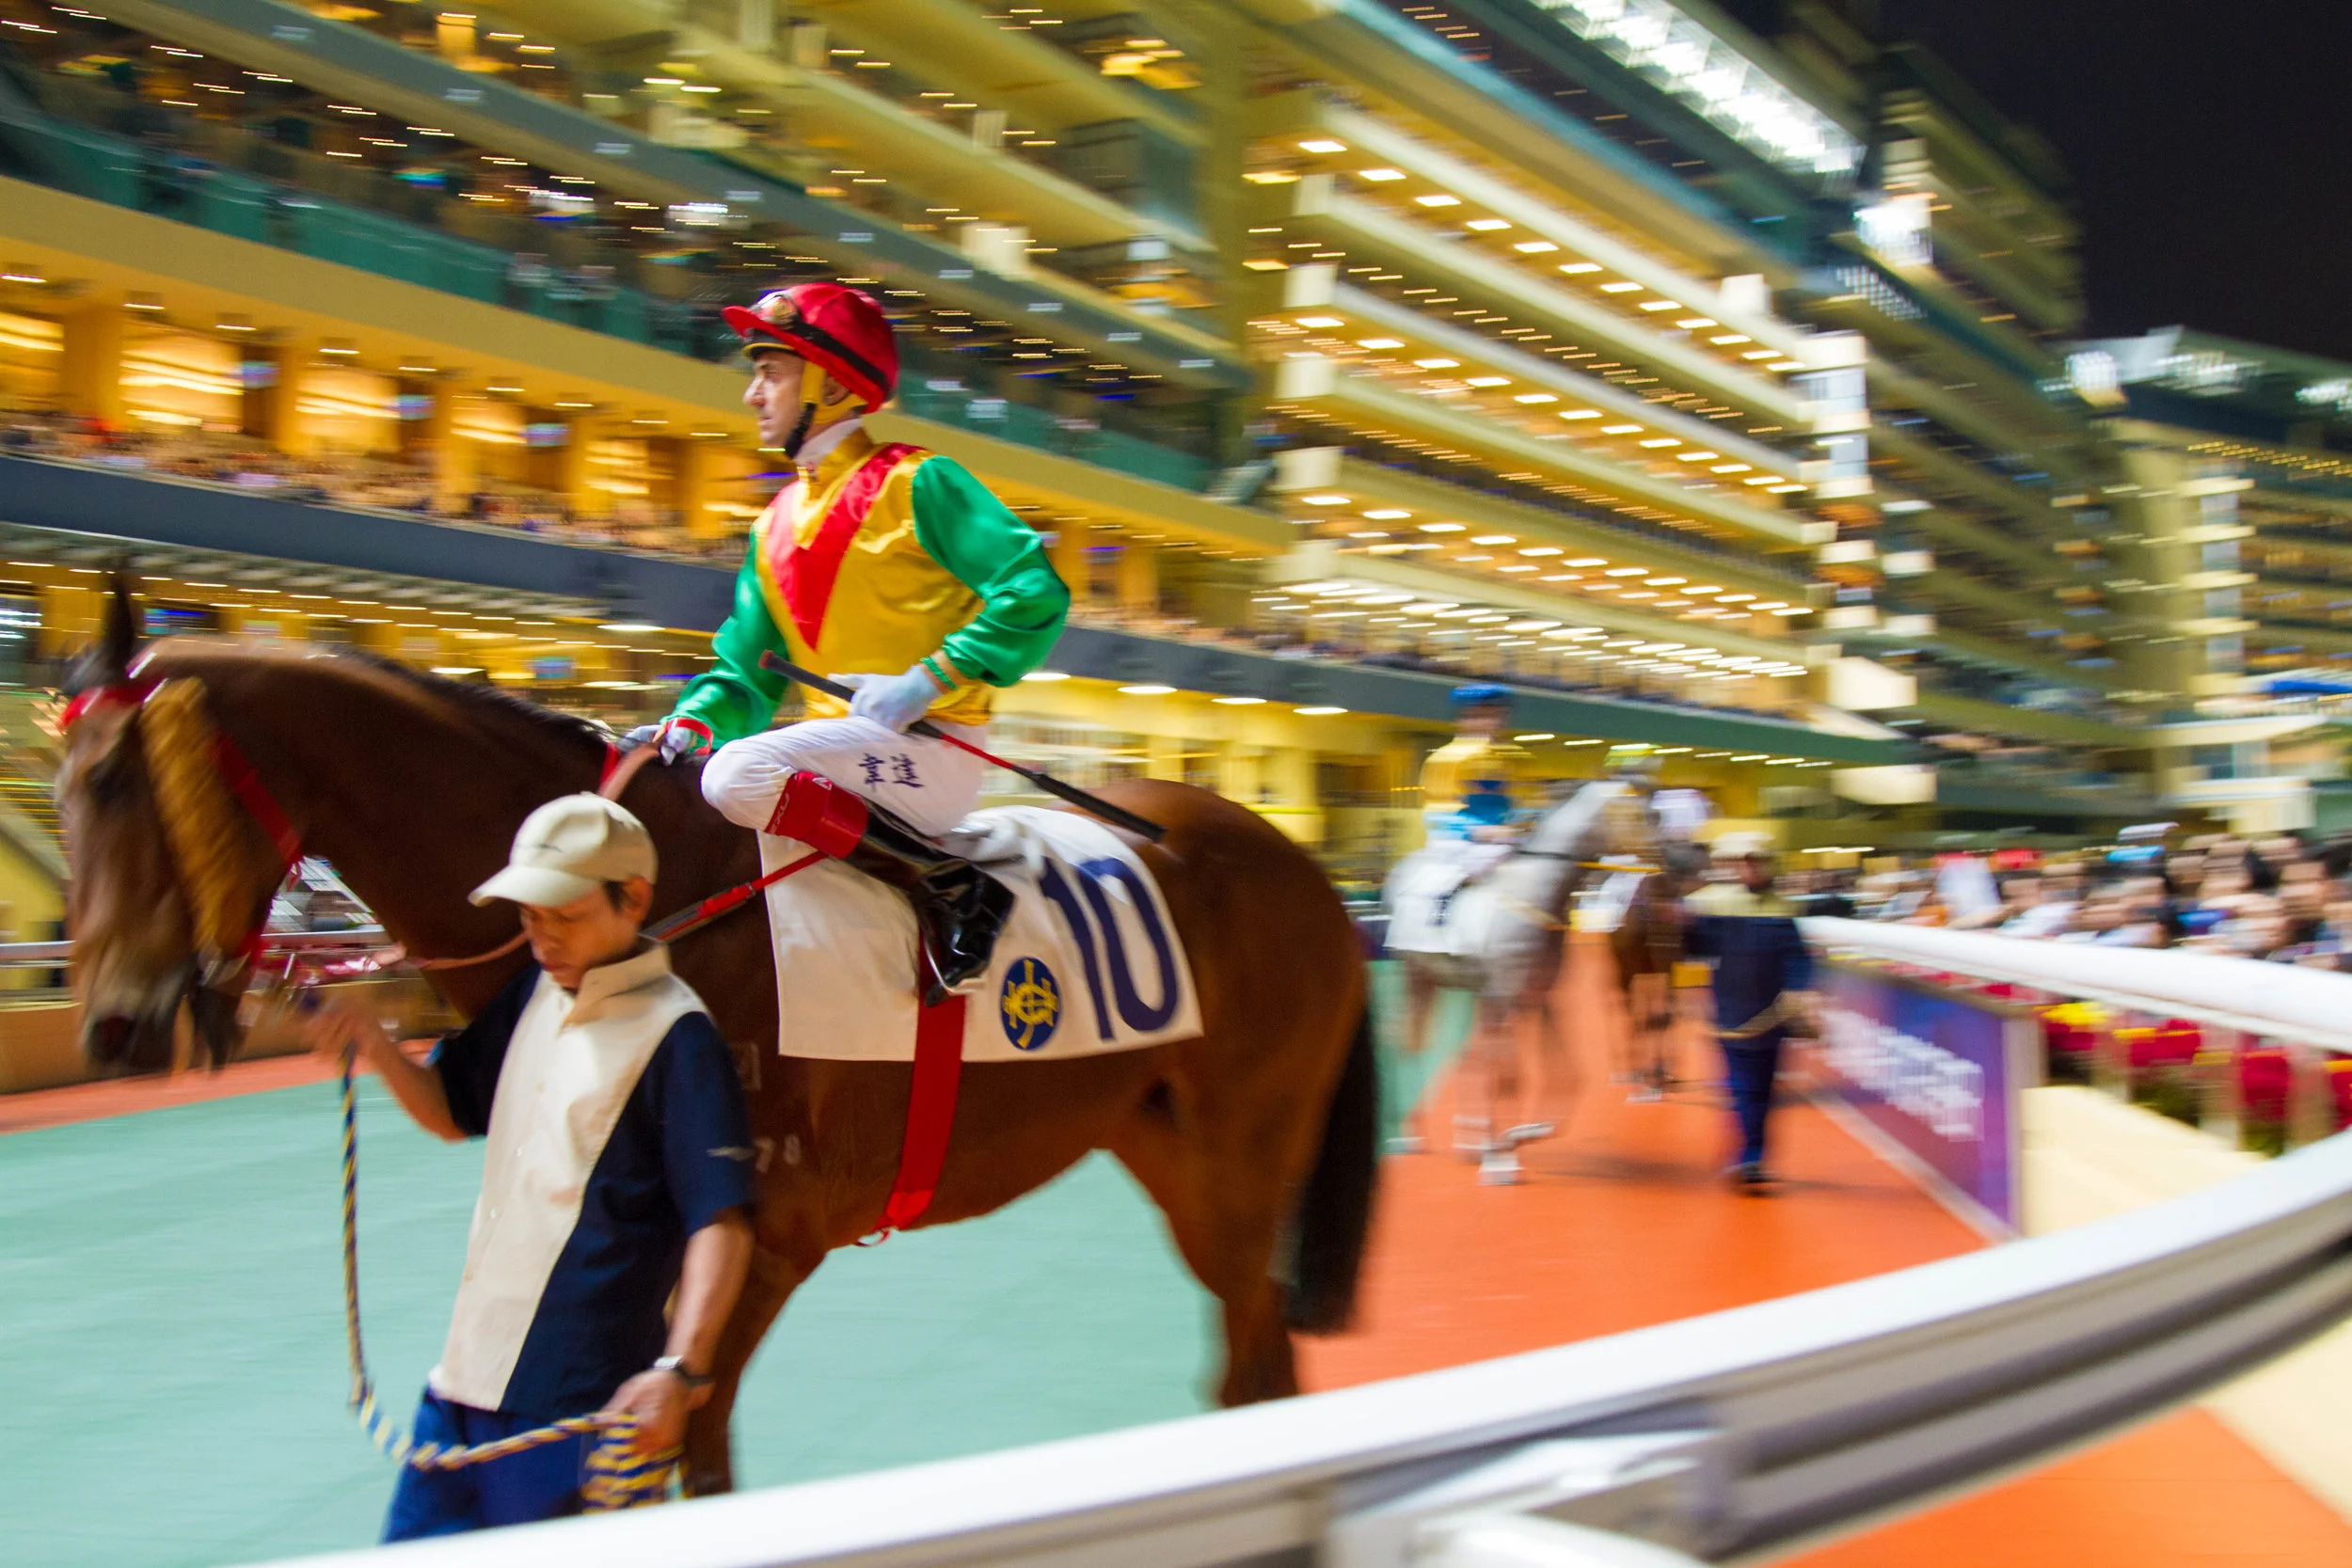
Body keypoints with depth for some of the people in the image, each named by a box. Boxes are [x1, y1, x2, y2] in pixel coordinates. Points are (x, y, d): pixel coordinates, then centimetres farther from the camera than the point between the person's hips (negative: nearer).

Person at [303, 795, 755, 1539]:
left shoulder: (676, 1037, -15)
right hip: (467, 1377, 8)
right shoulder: (537, 990, 9)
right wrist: (375, 1048, 2)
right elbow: (452, 1113, 21)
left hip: (577, 1401, -8)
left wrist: (680, 1370, -30)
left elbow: (722, 1222, -19)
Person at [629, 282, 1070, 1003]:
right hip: (835, 745, 8)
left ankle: (955, 890, -22)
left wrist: (927, 680, -19)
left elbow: (1034, 592, -13)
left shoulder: (917, 484, -5)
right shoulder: (774, 526, 17)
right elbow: (745, 675, 18)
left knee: (739, 774, -29)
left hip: (930, 752, -8)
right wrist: (691, 722, -2)